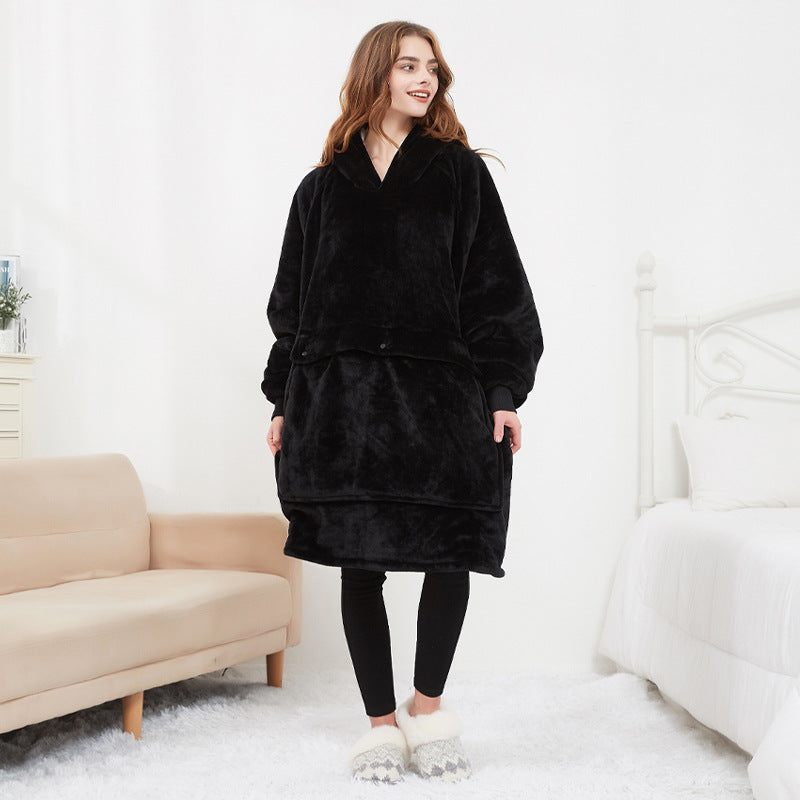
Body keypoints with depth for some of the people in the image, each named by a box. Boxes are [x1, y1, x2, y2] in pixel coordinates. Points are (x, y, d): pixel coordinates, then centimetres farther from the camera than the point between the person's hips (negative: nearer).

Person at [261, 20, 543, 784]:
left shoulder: (460, 172, 9)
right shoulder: (323, 186, 13)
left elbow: (496, 285, 4)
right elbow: (292, 299, 14)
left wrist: (503, 390, -5)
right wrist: (285, 401, 8)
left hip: (440, 392, -1)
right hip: (341, 397, 1)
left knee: (451, 554, -3)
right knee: (358, 564, 3)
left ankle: (428, 705, 18)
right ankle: (381, 723, 15)